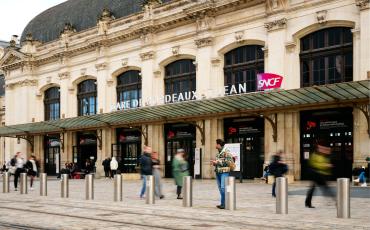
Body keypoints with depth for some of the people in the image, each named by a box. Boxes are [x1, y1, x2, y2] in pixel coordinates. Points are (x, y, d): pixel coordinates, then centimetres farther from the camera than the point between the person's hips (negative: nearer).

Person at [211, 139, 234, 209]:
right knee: (220, 188, 8)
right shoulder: (218, 153, 16)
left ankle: (223, 204, -9)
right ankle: (223, 203, 15)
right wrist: (214, 163, 6)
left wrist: (217, 162, -16)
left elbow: (228, 162, -16)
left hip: (224, 172, -8)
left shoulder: (226, 152, -9)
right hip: (218, 172, 8)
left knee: (223, 188, -14)